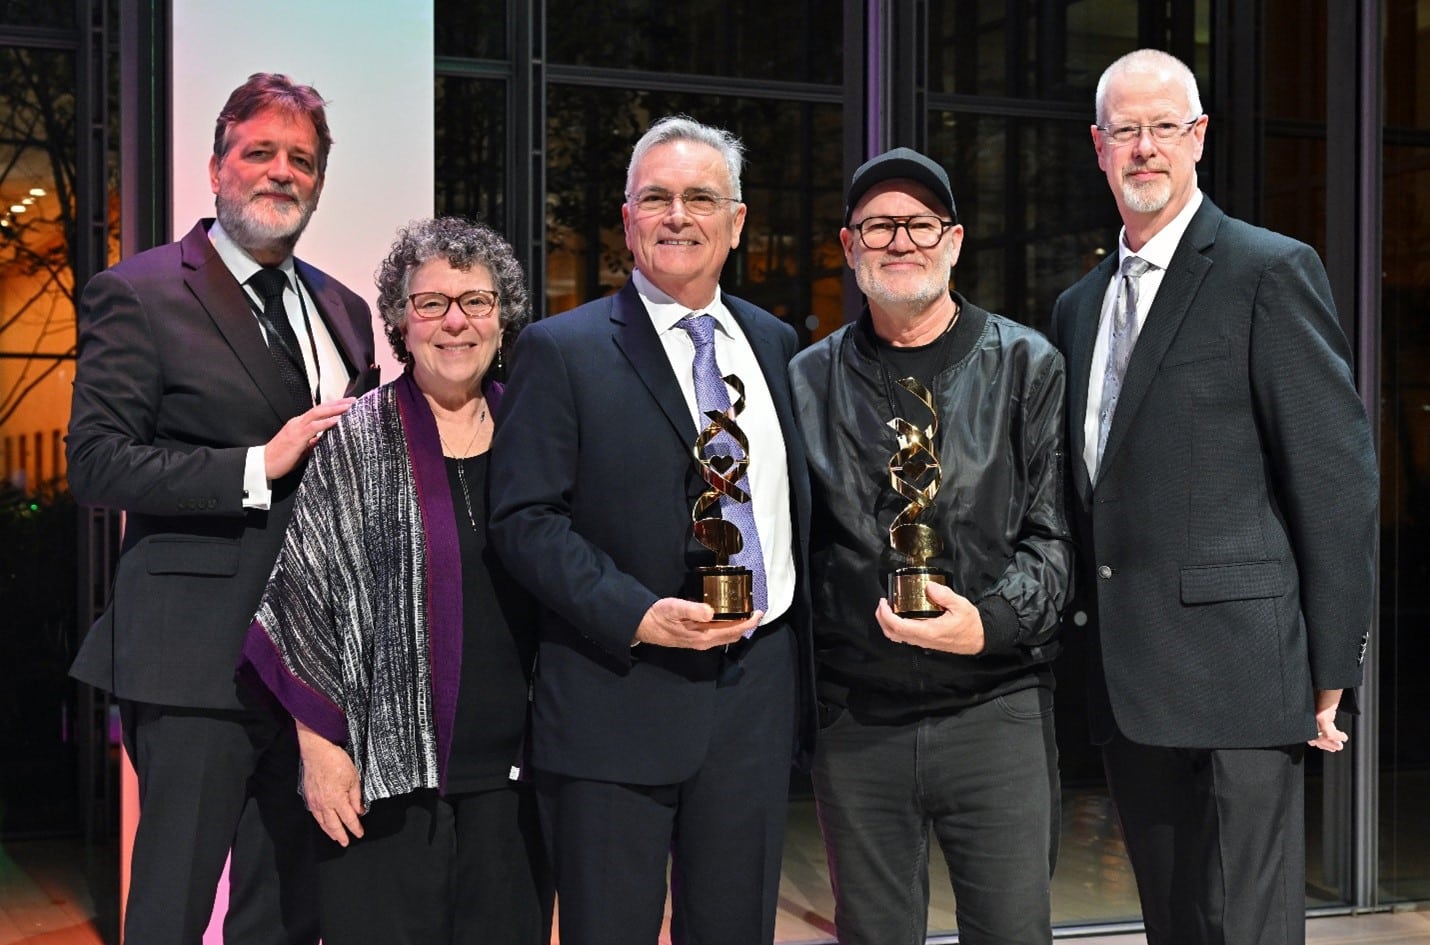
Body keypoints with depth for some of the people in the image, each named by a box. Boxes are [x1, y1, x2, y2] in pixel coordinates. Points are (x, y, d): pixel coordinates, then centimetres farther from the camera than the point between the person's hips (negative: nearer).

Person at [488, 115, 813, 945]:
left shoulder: (774, 343, 13)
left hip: (757, 693, 4)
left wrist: (803, 647, 8)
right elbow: (524, 519, -9)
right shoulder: (563, 350, -2)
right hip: (618, 700, -4)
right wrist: (637, 616, -19)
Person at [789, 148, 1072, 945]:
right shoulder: (810, 381, 9)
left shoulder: (1027, 367, 3)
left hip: (996, 708, -1)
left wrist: (991, 621, -18)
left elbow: (1056, 534, -1)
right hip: (856, 721, 2)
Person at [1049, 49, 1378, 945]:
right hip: (1128, 688, 7)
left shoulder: (1271, 272, -5)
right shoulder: (1079, 306, 17)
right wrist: (1096, 658, 14)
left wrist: (1331, 671, -10)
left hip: (1235, 673, -7)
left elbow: (1338, 477, -9)